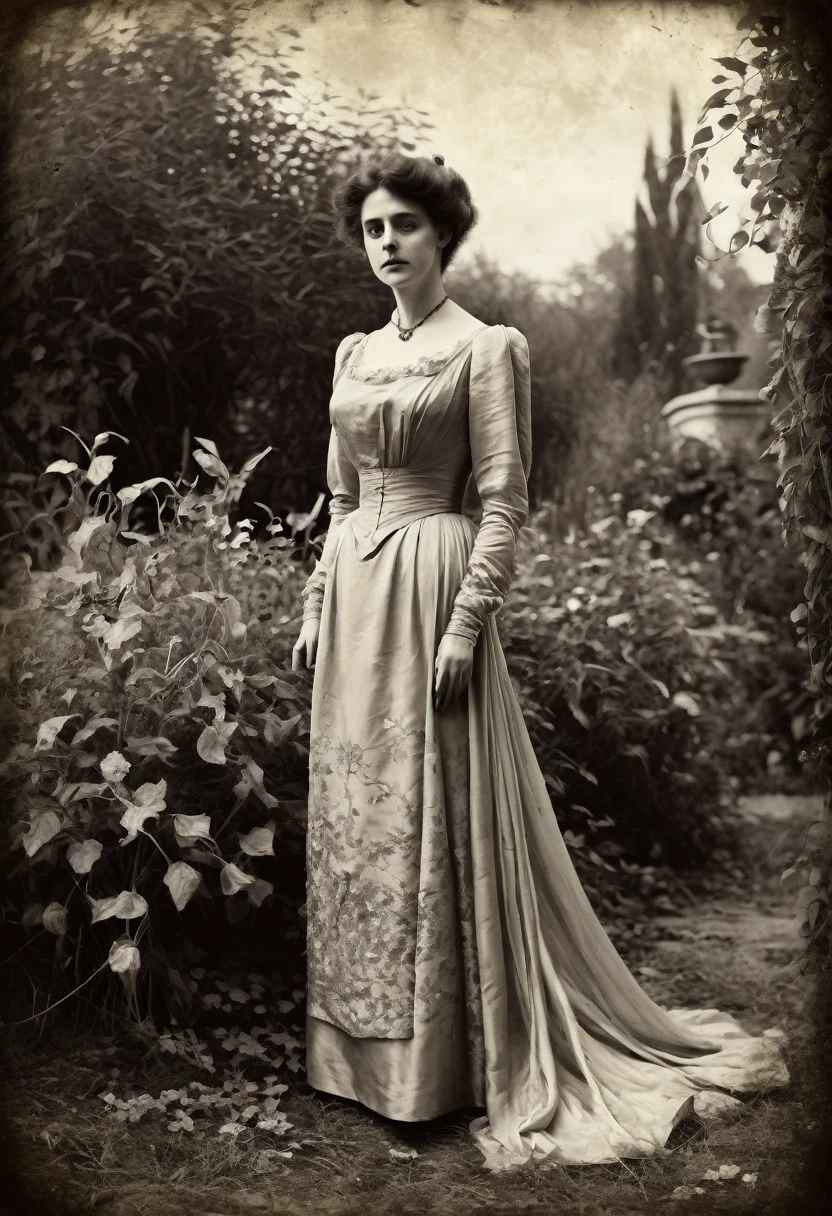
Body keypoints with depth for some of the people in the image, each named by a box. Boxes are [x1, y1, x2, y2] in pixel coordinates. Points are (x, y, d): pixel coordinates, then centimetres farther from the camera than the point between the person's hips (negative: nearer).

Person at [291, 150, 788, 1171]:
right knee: (353, 820, 11)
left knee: (432, 823, -2)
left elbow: (503, 503, -10)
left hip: (430, 587, -7)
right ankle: (364, 1048, 26)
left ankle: (437, 1059, 13)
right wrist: (315, 609, 13)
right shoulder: (353, 353, 15)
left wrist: (465, 626, -18)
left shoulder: (486, 348, -5)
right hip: (353, 597, 7)